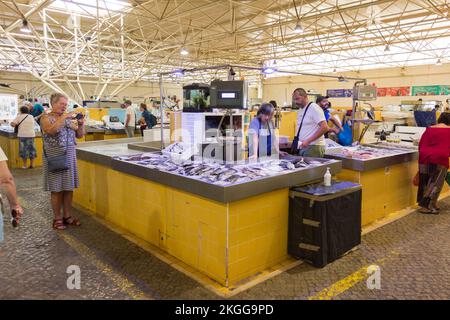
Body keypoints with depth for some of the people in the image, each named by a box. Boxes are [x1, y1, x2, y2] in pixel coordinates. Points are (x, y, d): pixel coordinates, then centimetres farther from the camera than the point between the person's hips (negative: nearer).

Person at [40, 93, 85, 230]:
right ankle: (57, 218, 14)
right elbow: (51, 130, -26)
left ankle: (68, 216, 20)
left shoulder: (69, 118, 9)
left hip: (69, 157, 5)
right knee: (57, 189, 2)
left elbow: (80, 135, 9)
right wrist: (63, 117, -26)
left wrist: (81, 124, -8)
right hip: (54, 158, -4)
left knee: (69, 188, 8)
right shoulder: (46, 118, -4)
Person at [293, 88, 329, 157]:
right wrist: (297, 141, 5)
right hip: (303, 146, 8)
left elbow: (324, 128, -18)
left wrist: (308, 141, -20)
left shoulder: (314, 108, -10)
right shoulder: (300, 110, 15)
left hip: (313, 147, -8)